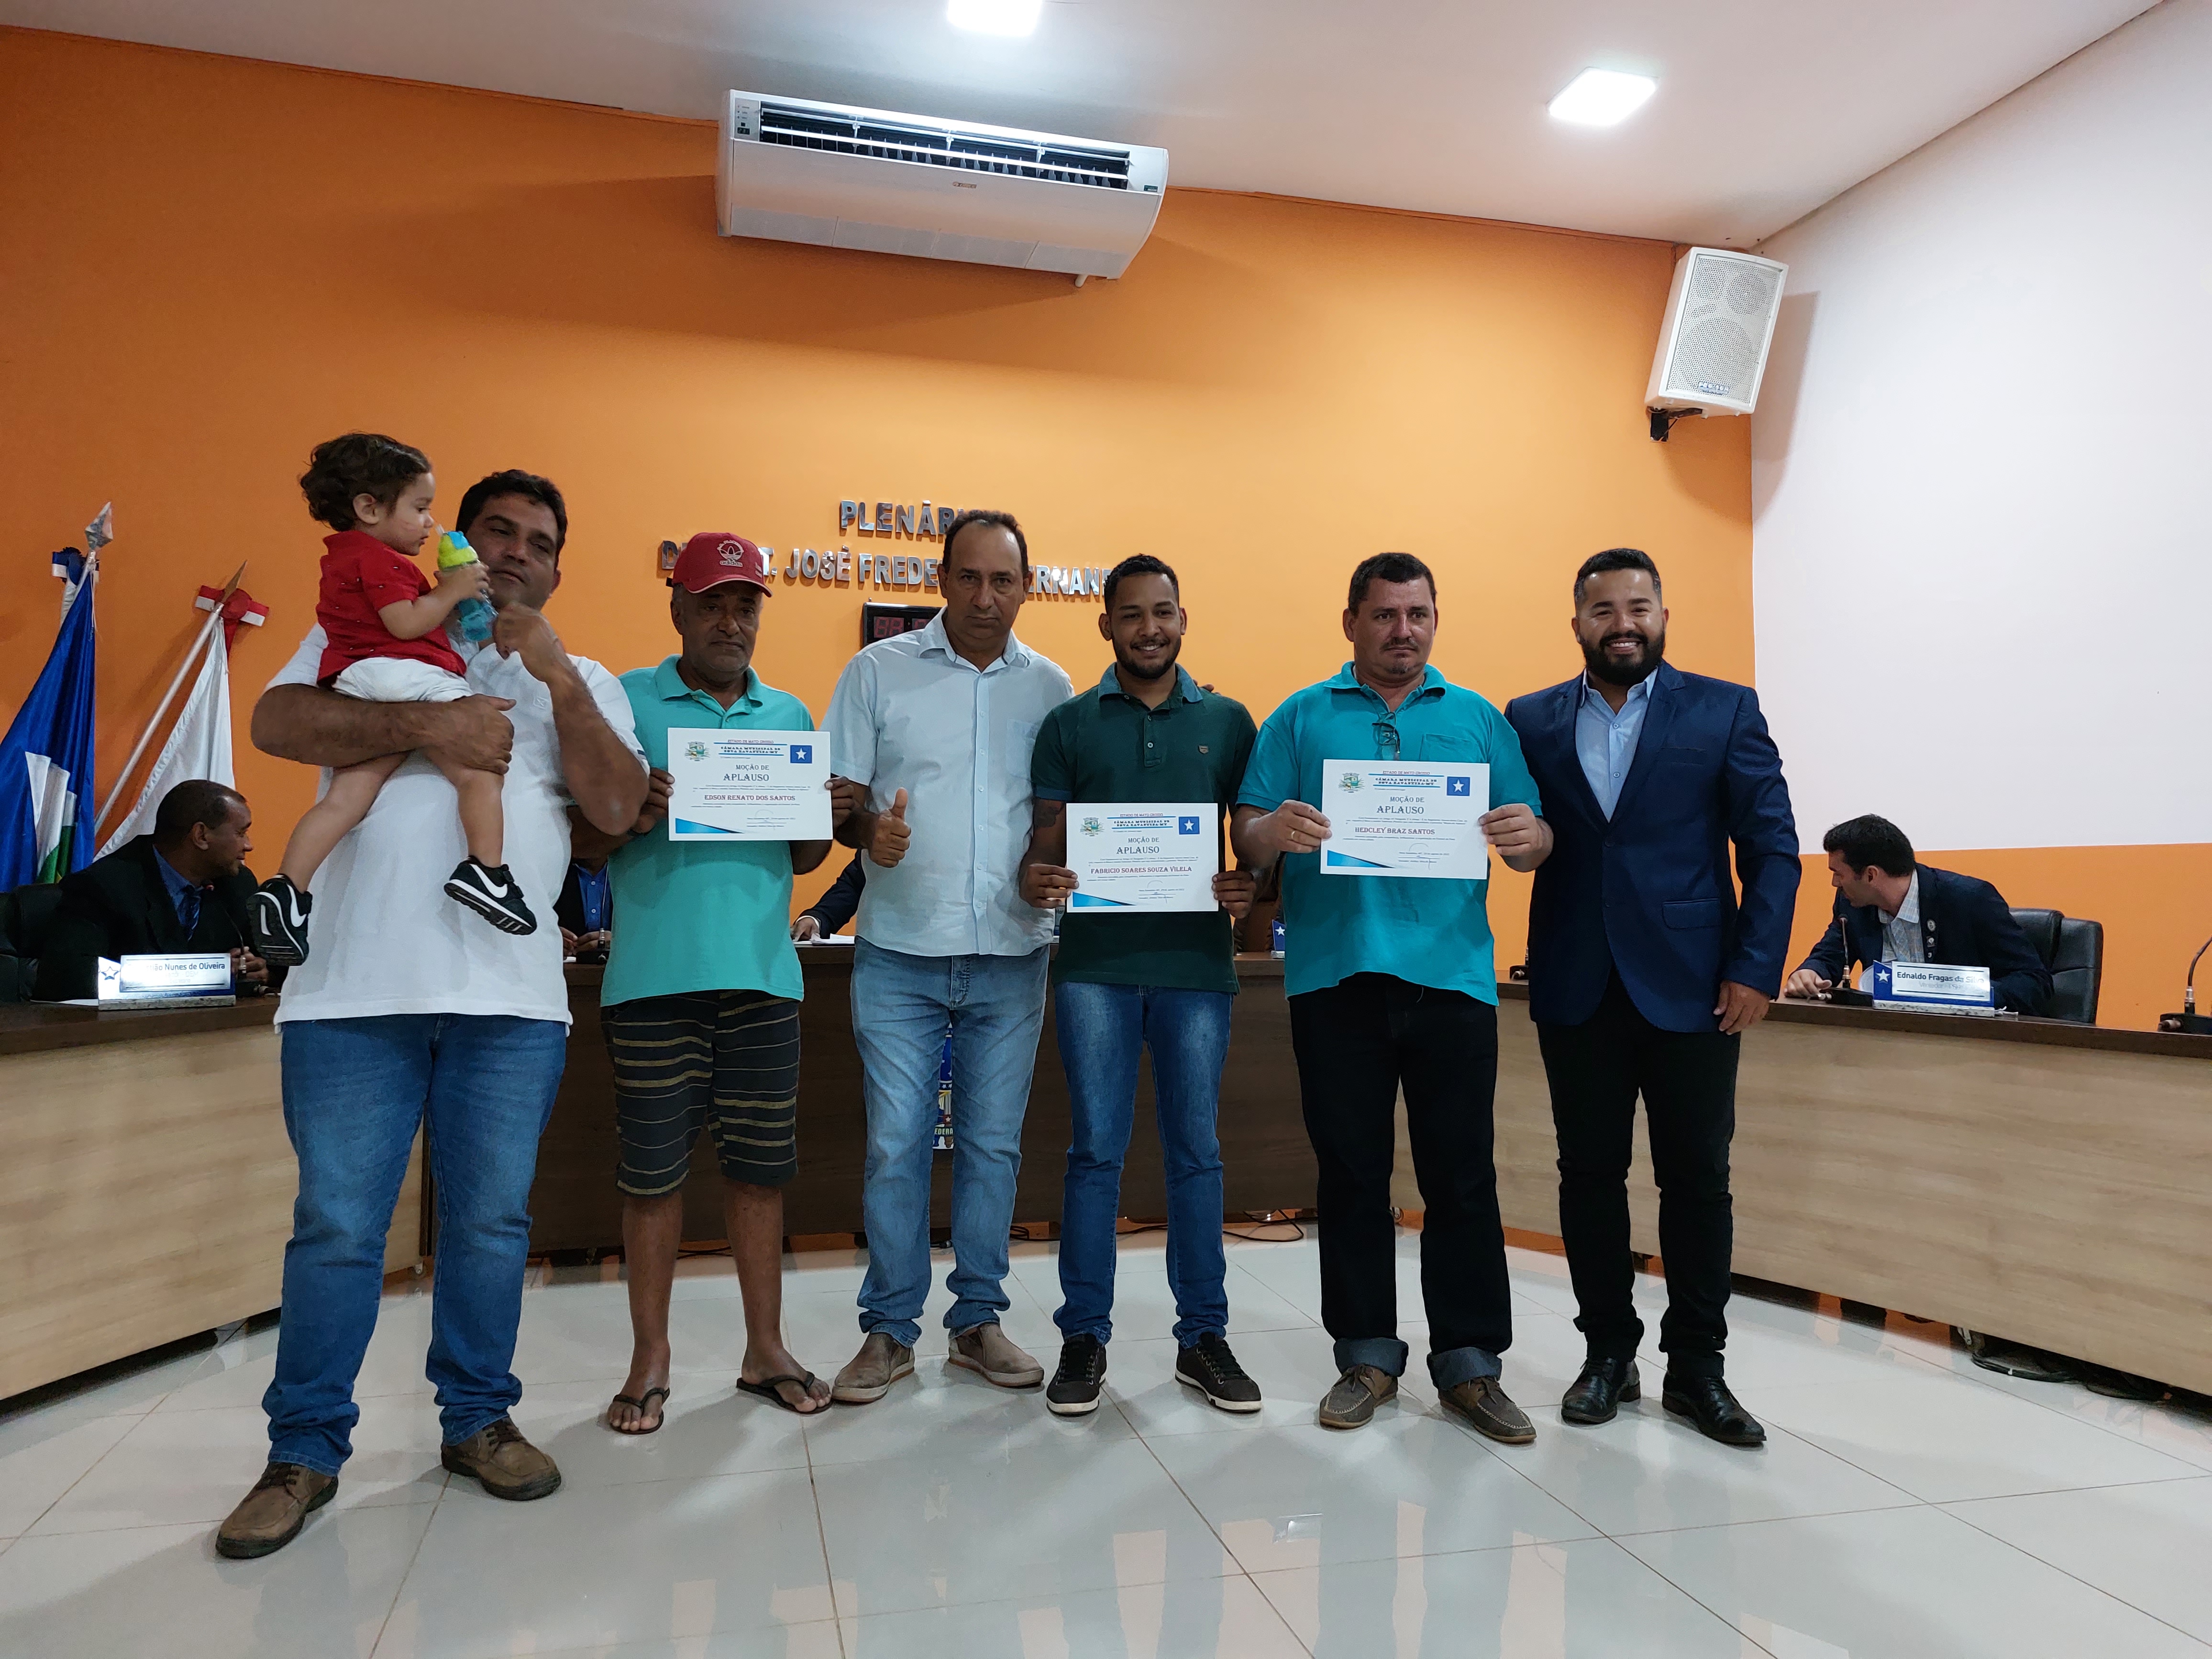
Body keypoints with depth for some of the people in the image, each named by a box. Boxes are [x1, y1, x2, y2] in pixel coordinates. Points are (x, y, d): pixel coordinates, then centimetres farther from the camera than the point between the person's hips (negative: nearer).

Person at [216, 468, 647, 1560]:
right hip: (356, 984, -1)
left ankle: (478, 1420, 24)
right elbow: (277, 722, -3)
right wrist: (426, 726, -14)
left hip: (512, 993, 2)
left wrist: (559, 680, -7)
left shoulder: (582, 681, 17)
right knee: (336, 1225, 3)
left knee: (492, 1220, 7)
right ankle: (305, 1451, 17)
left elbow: (618, 808, 2)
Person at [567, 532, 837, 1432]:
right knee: (653, 1167, 4)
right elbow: (580, 840, 1)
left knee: (761, 1161, 8)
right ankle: (650, 1357, 19)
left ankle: (765, 1348, 21)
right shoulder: (625, 702, 4)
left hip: (763, 972, 3)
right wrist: (631, 817, -19)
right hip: (655, 975, -3)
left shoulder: (790, 714, 14)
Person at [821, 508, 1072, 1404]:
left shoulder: (1051, 685, 8)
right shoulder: (877, 671, 3)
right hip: (899, 953, -1)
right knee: (895, 1146, 2)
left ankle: (978, 1321, 23)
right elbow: (839, 793, 3)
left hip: (1011, 957, 2)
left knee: (993, 1144, 9)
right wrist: (868, 828, -19)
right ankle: (889, 1331, 16)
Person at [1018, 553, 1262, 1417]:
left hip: (1197, 963, 1)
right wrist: (1037, 878, -17)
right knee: (1096, 1150, 3)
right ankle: (1084, 1337, 15)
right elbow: (1047, 838, 5)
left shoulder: (1227, 721, 9)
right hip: (1095, 964, 0)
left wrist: (1249, 886, -11)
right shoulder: (1069, 724, 8)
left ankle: (1204, 1337, 19)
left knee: (1196, 1151, 8)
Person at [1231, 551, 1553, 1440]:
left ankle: (1470, 1361, 15)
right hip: (1335, 975, 0)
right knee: (1351, 1172, 6)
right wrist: (1273, 833, -20)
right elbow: (1246, 833, 3)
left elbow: (1532, 838, 10)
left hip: (1452, 974, 1)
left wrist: (1528, 839, -14)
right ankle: (1368, 1355, 19)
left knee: (1462, 1173, 3)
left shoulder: (1479, 719, 14)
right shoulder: (1301, 718, 11)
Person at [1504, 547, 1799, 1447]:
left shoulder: (1725, 711, 4)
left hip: (1690, 988, -1)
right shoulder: (1529, 721, 8)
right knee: (1589, 1173, 9)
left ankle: (1696, 1368, 20)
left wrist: (1756, 967, -7)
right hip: (1577, 991, 2)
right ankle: (1607, 1355, 24)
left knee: (1698, 1178, 5)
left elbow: (1773, 847, 0)